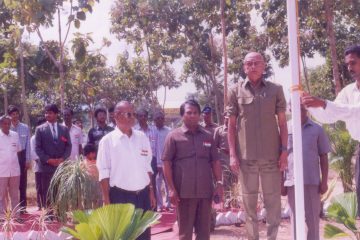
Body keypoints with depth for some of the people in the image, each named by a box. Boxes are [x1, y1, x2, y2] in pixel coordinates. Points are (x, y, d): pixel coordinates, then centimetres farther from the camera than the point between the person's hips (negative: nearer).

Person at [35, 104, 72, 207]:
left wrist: (62, 159, -8)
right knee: (47, 194, 0)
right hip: (46, 166, -2)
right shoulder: (40, 129, 4)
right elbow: (37, 148, -1)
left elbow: (68, 146, 7)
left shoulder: (64, 129, 11)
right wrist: (48, 160, -11)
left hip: (62, 165, 2)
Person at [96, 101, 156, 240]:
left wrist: (151, 192, 10)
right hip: (120, 196, -4)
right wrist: (107, 200, -9)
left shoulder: (142, 138, 8)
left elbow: (148, 167, 12)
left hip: (143, 195, 4)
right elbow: (104, 173, -7)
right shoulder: (108, 140, -6)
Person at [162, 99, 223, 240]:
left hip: (205, 191, 3)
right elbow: (167, 163, -3)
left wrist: (219, 184, 3)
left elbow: (215, 161, 12)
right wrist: (171, 188, -9)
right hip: (184, 192, -3)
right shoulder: (174, 136, -1)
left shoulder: (208, 136, 9)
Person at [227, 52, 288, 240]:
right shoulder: (236, 91, 5)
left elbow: (282, 123, 7)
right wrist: (232, 154, -2)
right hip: (245, 156, 0)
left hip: (272, 155, 0)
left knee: (273, 202, 5)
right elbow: (231, 126, 5)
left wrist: (284, 151, -2)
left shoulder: (276, 90, 6)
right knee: (249, 202, 7)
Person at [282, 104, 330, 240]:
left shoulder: (317, 129, 3)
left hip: (312, 181, 0)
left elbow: (323, 157, 5)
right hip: (292, 181, 0)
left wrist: (324, 181, 0)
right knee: (295, 217, 8)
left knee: (312, 217, 5)